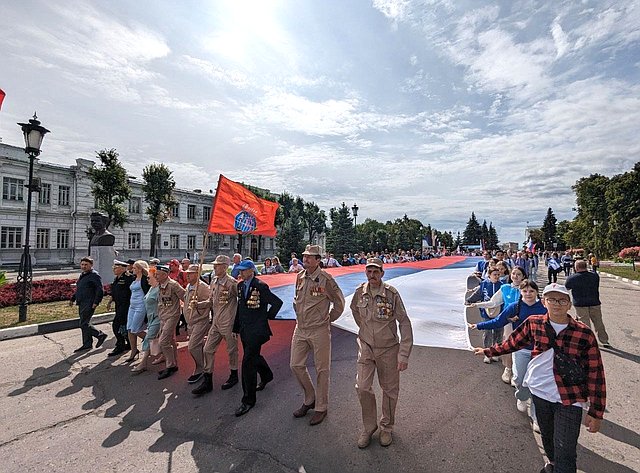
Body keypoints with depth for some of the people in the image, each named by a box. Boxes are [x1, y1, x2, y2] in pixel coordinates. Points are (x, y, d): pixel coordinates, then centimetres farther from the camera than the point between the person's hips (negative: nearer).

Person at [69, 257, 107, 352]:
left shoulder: (94, 275, -12)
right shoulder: (82, 275, 17)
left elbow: (100, 290, -18)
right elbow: (77, 289, 30)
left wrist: (96, 302, -22)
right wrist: (72, 299, 23)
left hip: (89, 304, -9)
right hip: (81, 304, 9)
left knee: (84, 324, -10)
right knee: (85, 324, 13)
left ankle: (100, 335, 5)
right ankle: (87, 344, 21)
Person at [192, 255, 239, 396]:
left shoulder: (232, 283, -18)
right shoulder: (214, 281, 6)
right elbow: (212, 301, 14)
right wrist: (198, 303, 0)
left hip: (228, 323, -7)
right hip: (216, 322, 7)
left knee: (231, 350, 11)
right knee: (208, 349, 9)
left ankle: (234, 376, 32)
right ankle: (207, 381, 22)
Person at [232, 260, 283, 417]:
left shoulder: (260, 286, -17)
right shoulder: (240, 286, 6)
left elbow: (278, 302, -15)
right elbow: (239, 307, 13)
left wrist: (268, 316, -8)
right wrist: (236, 327, 13)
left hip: (257, 329, -8)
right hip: (244, 329, 8)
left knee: (248, 362, -8)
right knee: (253, 356, 24)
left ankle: (248, 400, 6)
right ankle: (266, 376, 52)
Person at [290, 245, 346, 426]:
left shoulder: (325, 279, -14)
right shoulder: (300, 277, 4)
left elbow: (339, 302, -5)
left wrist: (327, 320, 0)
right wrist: (299, 315, 13)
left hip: (319, 331, -6)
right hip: (300, 329, 6)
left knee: (322, 369, 7)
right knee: (296, 365, 12)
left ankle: (321, 407, 26)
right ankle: (310, 399, 33)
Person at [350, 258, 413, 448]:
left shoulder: (391, 294, -17)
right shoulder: (360, 292, -7)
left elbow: (405, 324, -15)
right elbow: (355, 310, 16)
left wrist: (404, 355, -17)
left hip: (388, 348, -2)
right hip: (366, 347, 2)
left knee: (390, 389, 12)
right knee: (363, 387, 0)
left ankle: (386, 427, 36)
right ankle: (369, 427, 25)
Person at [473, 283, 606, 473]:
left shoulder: (584, 334, -14)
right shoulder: (533, 323, -7)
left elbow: (595, 374, -9)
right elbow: (514, 342, 9)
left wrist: (596, 412, -6)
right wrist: (489, 351, 15)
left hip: (569, 400, -3)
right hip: (539, 393, 3)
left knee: (565, 456, -5)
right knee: (547, 436, 26)